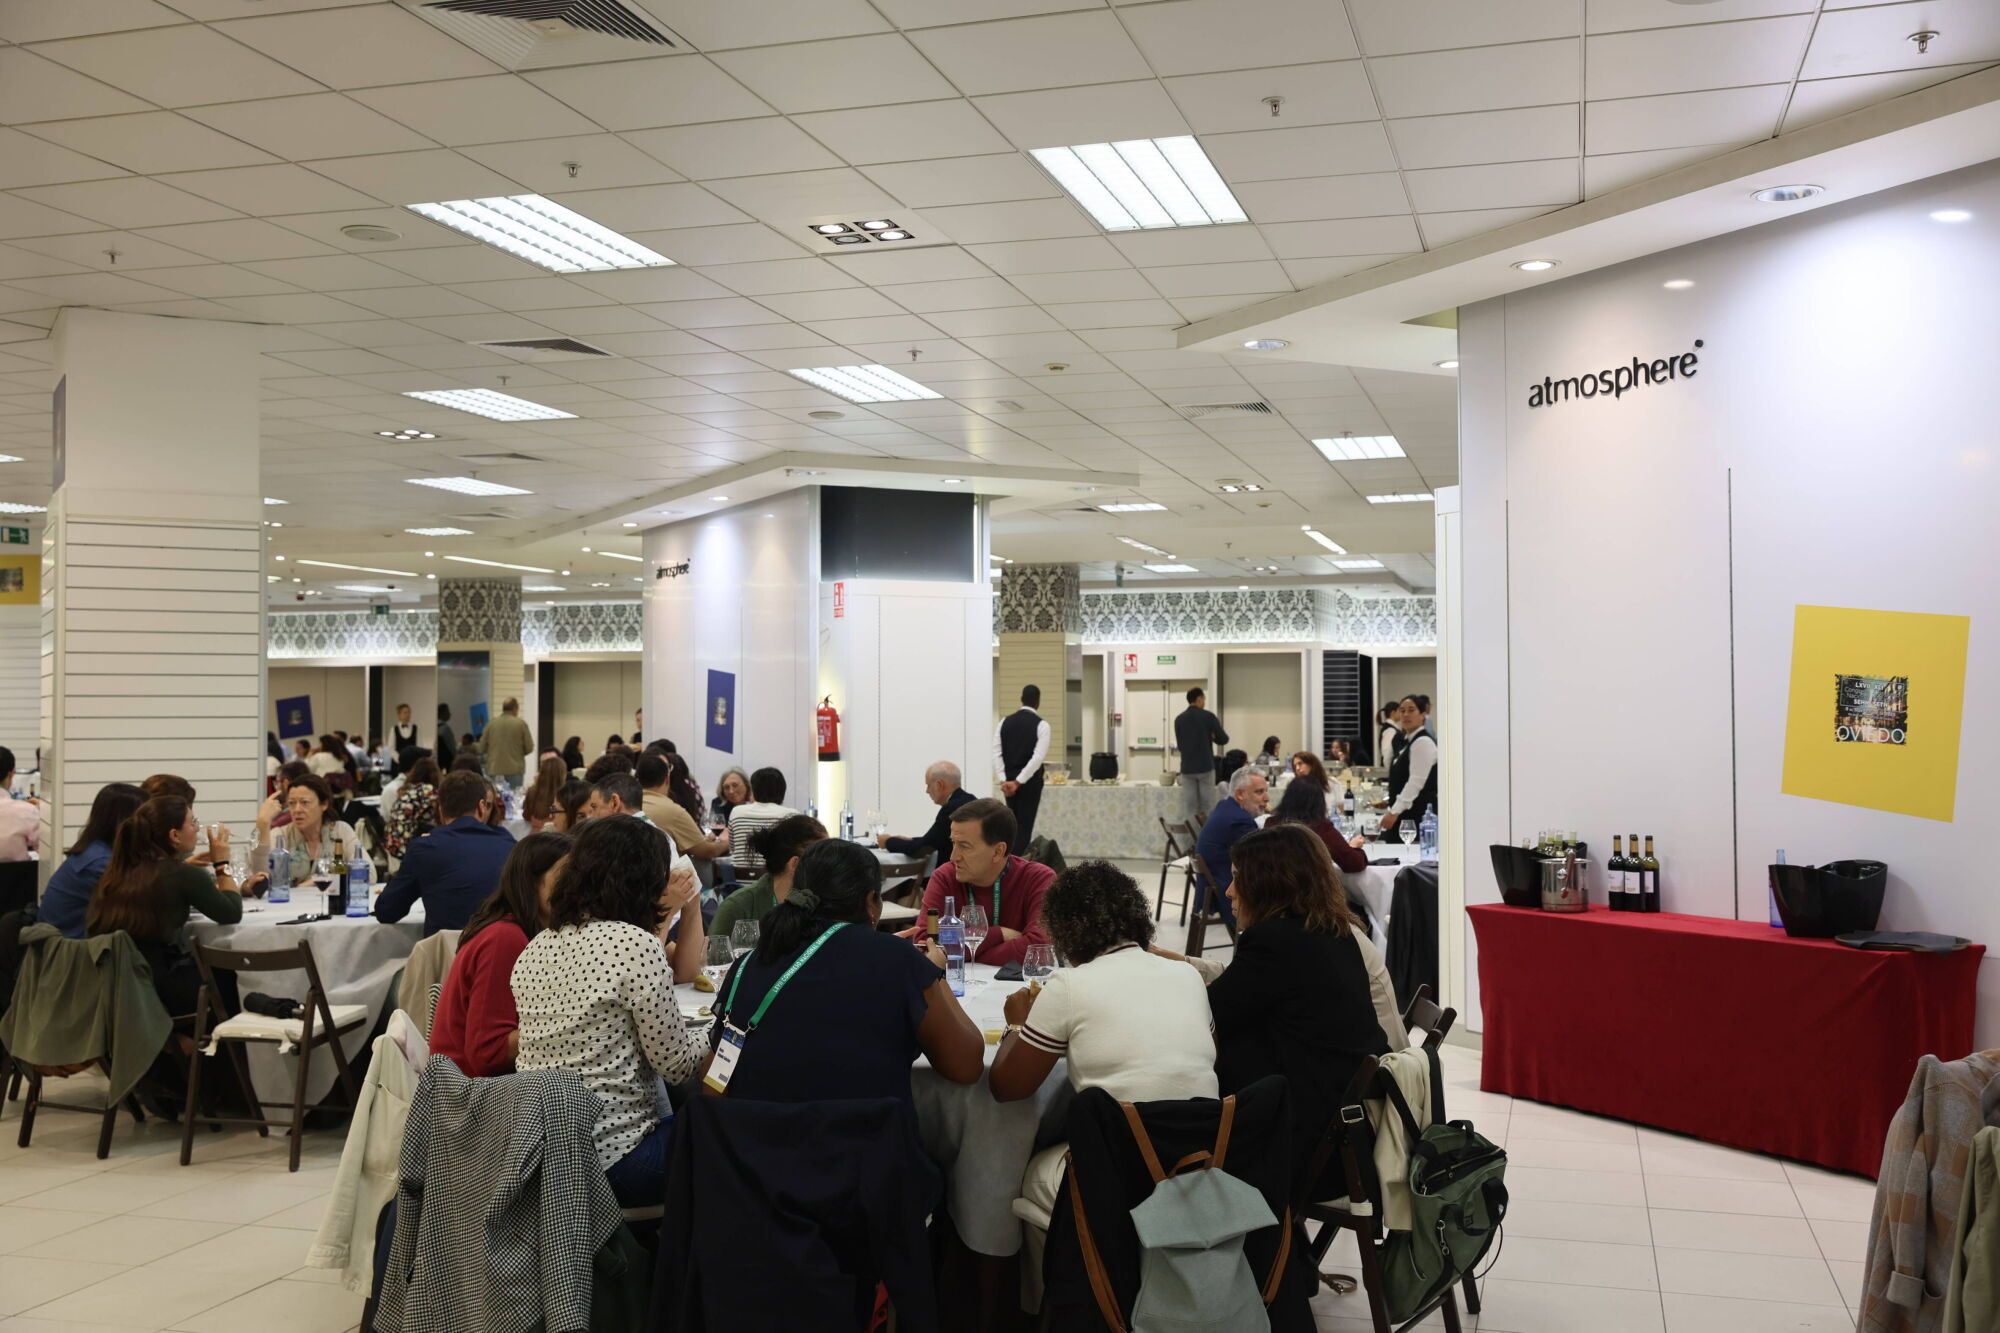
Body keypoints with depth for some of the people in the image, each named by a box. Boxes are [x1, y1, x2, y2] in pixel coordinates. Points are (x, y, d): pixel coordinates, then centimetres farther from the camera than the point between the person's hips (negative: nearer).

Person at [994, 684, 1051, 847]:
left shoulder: (1005, 721, 5)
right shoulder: (1041, 724, -8)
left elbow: (996, 753, -2)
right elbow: (1038, 757, -18)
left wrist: (1003, 780, -6)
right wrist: (1019, 782, -18)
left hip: (1009, 779, 4)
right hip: (1029, 780, -4)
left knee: (1013, 824, 16)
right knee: (1025, 824, 0)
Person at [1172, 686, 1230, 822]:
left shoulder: (1179, 719, 3)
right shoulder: (1208, 716, -6)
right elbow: (1223, 739, -1)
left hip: (1187, 768, 3)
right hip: (1205, 766, -3)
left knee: (1190, 806, 5)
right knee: (1207, 805, 3)